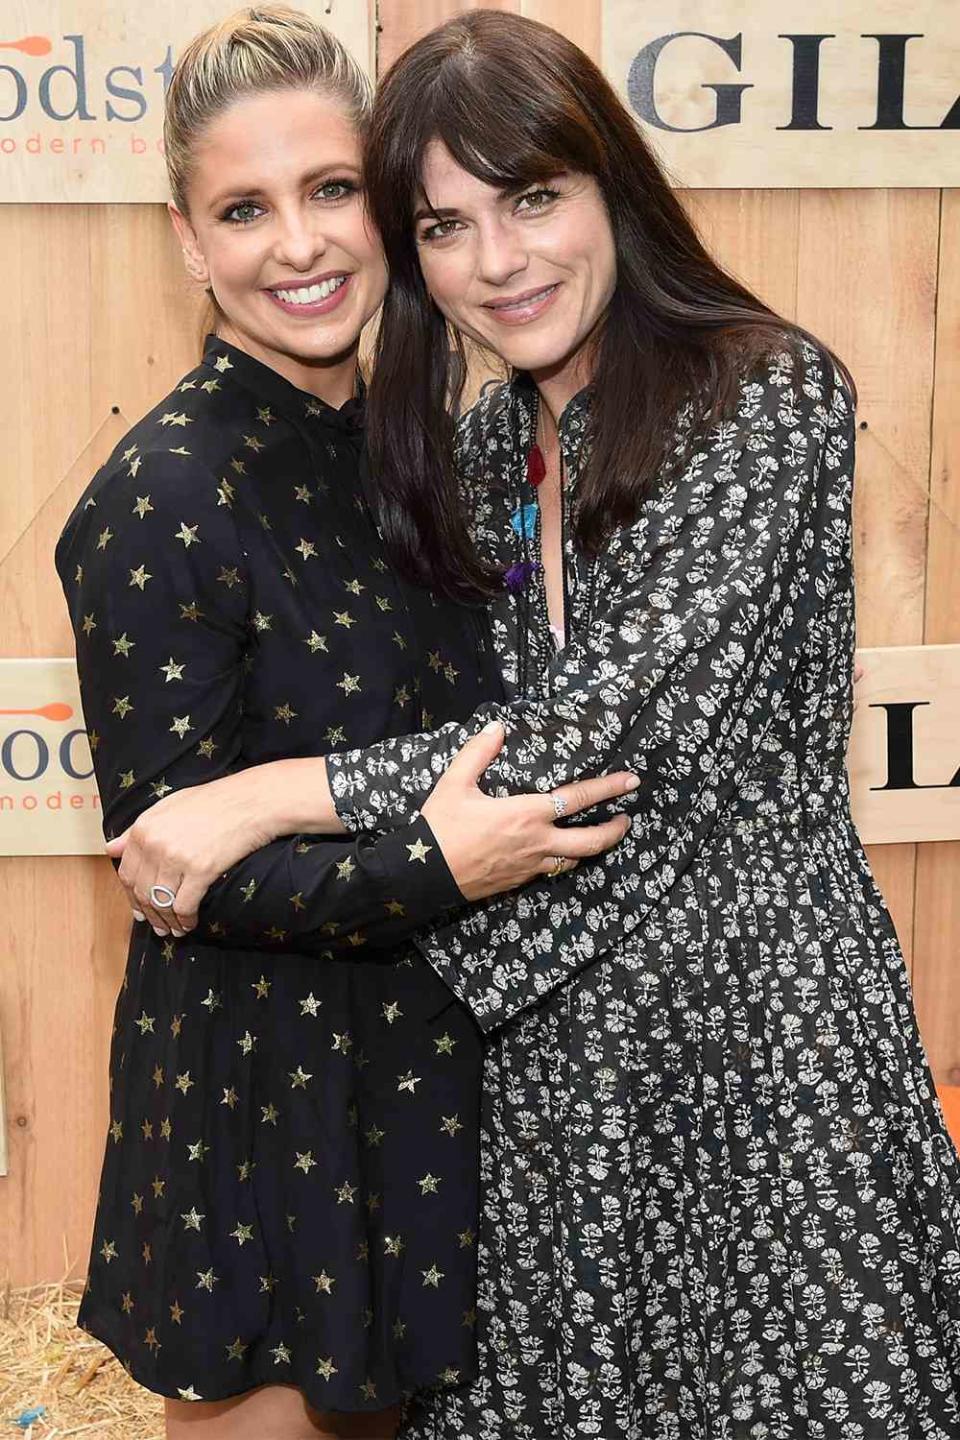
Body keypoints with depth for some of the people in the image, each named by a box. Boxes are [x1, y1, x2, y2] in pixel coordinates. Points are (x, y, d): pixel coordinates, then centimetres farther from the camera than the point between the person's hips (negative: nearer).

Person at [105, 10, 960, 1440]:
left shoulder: (773, 394, -13)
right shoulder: (484, 444, 8)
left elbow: (606, 722, -20)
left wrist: (273, 796, -20)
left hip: (753, 1003, -5)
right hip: (549, 1018, 6)